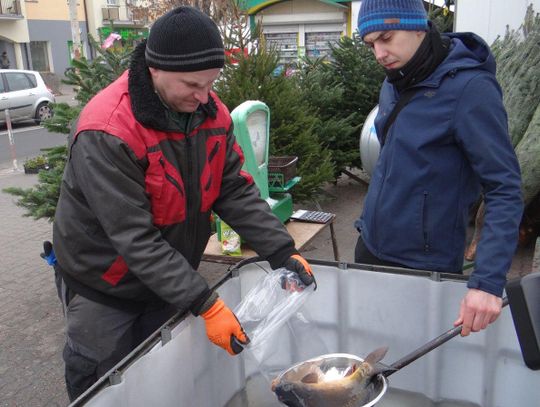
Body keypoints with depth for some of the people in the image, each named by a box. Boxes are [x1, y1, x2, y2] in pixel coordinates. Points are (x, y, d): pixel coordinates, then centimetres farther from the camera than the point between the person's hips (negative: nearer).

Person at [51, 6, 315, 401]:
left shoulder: (211, 111, -9)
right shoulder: (107, 132, -30)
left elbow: (237, 192, -6)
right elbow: (135, 238, -31)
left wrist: (283, 253, -16)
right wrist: (206, 305, -32)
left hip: (171, 279, 5)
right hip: (104, 288, -5)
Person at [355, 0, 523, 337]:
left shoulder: (469, 88, -19)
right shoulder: (395, 83, 5)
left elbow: (505, 191, -22)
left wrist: (488, 281, -29)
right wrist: (370, 223, 16)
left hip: (424, 265, -7)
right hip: (370, 247, 7)